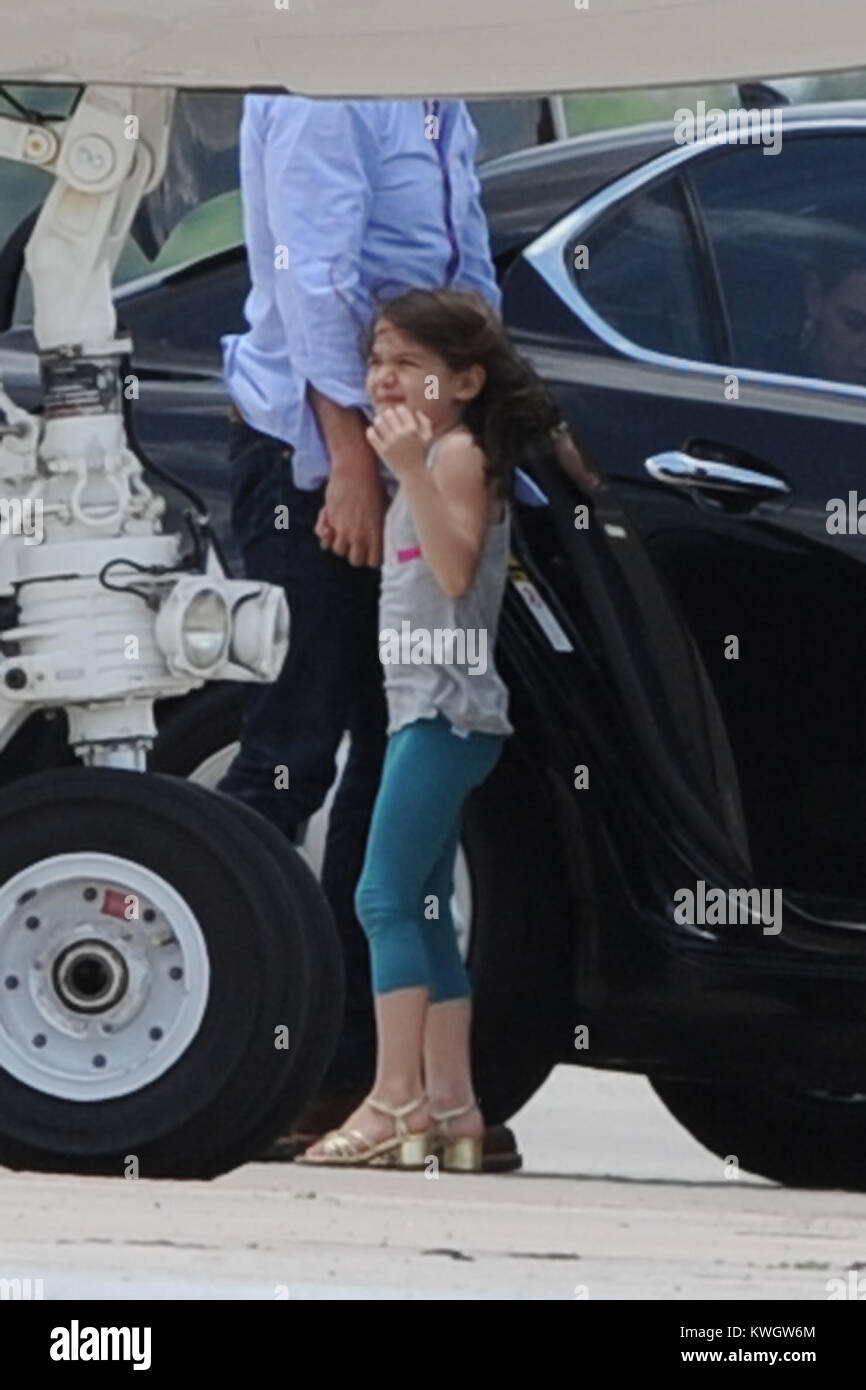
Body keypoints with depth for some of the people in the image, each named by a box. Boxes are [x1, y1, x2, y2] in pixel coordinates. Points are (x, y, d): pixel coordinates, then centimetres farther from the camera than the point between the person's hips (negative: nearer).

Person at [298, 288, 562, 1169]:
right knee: (423, 913, 8)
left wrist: (412, 471, -29)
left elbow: (457, 569, -22)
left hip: (446, 708, -11)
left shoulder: (460, 453, -8)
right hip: (420, 706, 11)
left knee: (387, 897, -15)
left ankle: (396, 1098, -20)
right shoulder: (426, 459, 20)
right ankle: (451, 1107, 7)